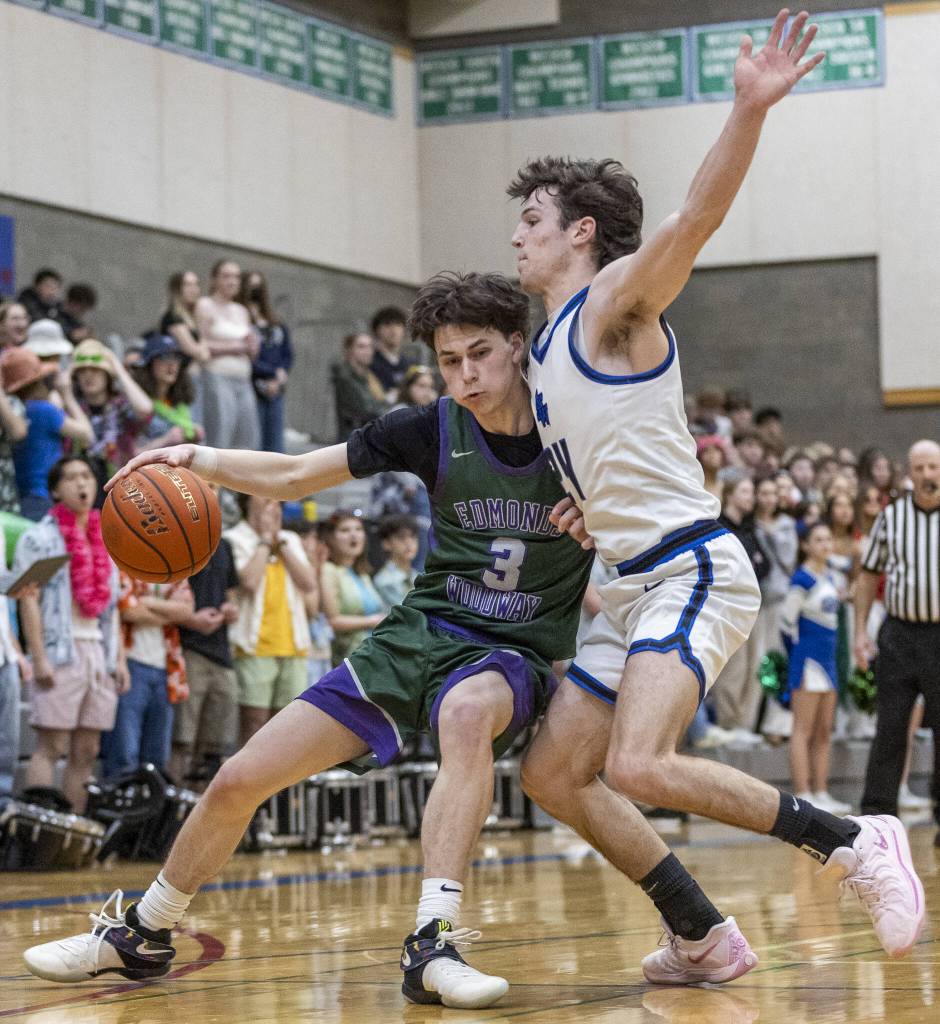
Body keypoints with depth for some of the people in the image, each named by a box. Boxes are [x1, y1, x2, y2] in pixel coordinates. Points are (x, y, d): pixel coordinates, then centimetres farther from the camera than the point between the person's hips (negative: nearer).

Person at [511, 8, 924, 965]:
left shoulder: (615, 300, -6)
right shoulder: (545, 349, 19)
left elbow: (697, 215, -25)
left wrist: (749, 112, -41)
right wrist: (586, 507, 10)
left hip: (693, 569, -10)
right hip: (633, 588, 10)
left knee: (638, 766, -26)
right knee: (551, 775, 7)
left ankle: (855, 843, -14)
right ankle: (704, 937, 12)